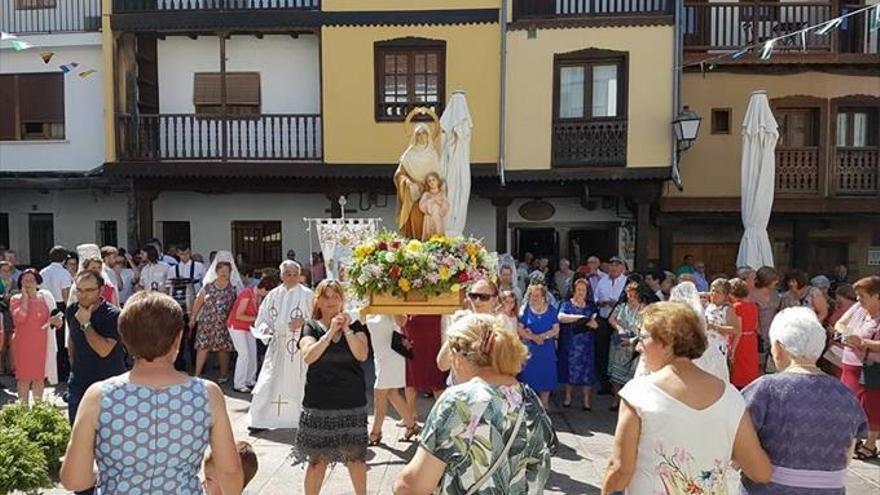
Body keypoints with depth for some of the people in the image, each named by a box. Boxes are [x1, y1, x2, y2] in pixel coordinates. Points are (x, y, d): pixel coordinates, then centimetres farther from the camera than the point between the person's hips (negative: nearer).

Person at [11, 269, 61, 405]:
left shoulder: (46, 296, 3)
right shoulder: (16, 299, -3)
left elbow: (56, 319, 7)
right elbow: (19, 318, -20)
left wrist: (55, 320, -16)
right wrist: (25, 298, -16)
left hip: (42, 344, 2)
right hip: (23, 344, -2)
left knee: (39, 377, 13)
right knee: (24, 377, 2)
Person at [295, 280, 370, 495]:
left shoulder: (355, 325, 4)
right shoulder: (311, 327, 1)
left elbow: (362, 354, -10)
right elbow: (308, 356, -15)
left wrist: (347, 329, -15)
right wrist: (330, 332, -18)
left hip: (352, 404, 1)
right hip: (319, 404, -1)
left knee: (356, 456, 9)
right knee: (318, 459, 3)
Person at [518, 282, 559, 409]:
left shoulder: (551, 310, 0)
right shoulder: (526, 309, -3)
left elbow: (556, 329, -4)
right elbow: (520, 329, -7)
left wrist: (542, 336, -16)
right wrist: (533, 337, -18)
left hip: (547, 349, 1)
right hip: (530, 349, -1)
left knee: (546, 375, 6)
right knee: (529, 375, 1)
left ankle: (544, 403, 19)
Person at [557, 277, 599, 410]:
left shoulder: (590, 306, 9)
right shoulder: (566, 304, 1)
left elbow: (596, 324, 0)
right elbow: (561, 317, -19)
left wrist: (589, 322, -22)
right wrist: (580, 317, -23)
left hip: (585, 345, 1)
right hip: (569, 344, -1)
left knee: (586, 370, 0)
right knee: (569, 369, 5)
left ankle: (587, 399, 8)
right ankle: (568, 397, 20)